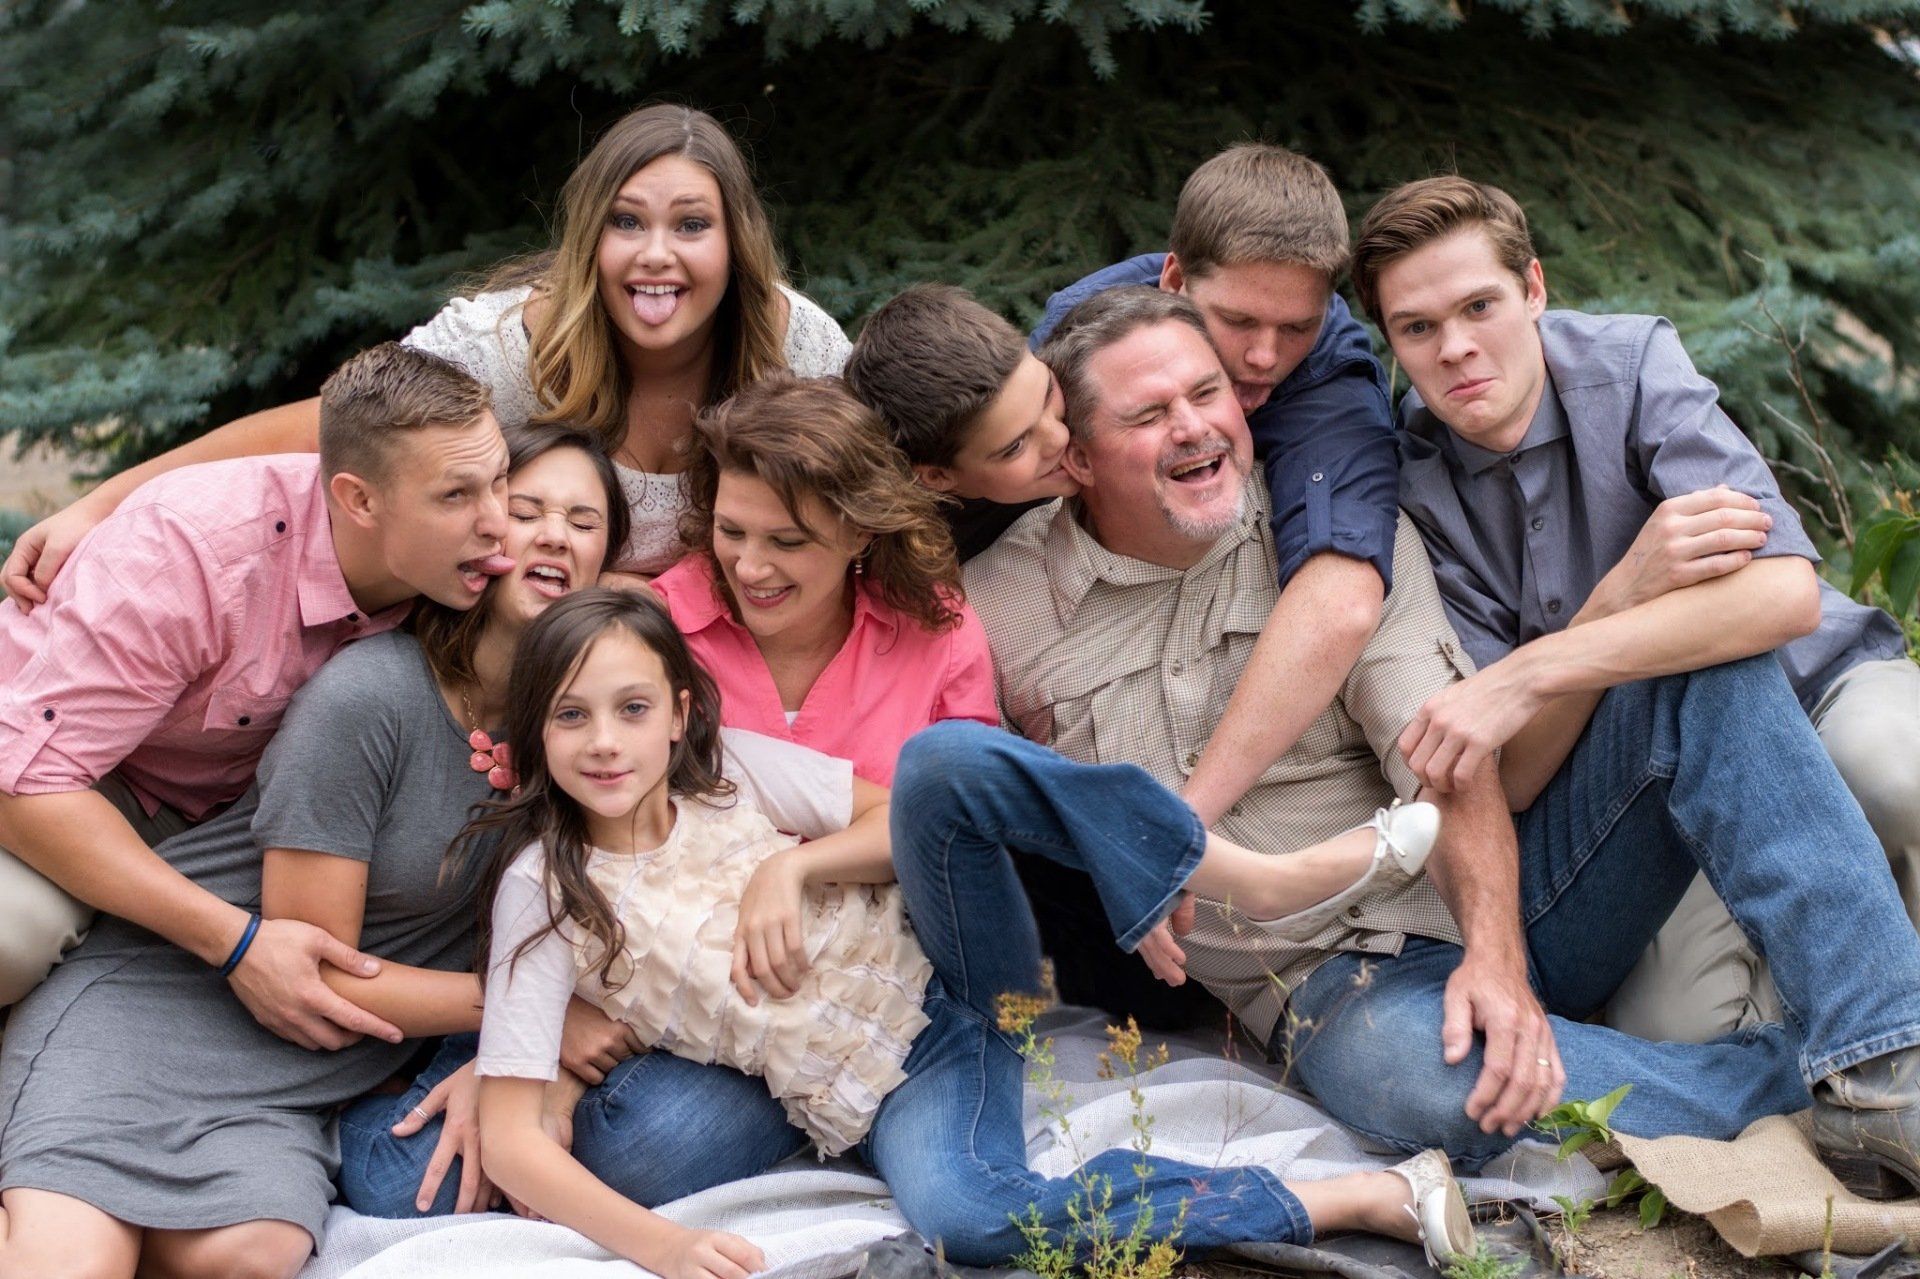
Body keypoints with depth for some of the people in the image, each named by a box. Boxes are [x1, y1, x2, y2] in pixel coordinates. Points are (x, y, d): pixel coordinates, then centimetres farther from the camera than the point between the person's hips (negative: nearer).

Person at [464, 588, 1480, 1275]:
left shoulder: (732, 772, 1)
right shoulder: (545, 891, -7)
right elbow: (509, 1135, -12)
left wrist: (796, 866, -12)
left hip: (947, 973, 2)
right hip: (886, 1096, -2)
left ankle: (1265, 878, -21)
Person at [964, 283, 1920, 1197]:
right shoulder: (999, 605, 1)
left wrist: (1498, 956, -25)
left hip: (1506, 896, 4)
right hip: (1336, 983, -3)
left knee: (1707, 664, -19)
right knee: (1428, 1084, -42)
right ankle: (1809, 1088, -26)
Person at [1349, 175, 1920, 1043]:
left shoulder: (1630, 364, -14)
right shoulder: (1408, 491, -11)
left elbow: (1785, 594, -30)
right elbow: (1510, 783, -16)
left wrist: (1525, 676, -36)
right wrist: (1628, 588, -32)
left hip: (1816, 683, -2)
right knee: (1673, 1033, -25)